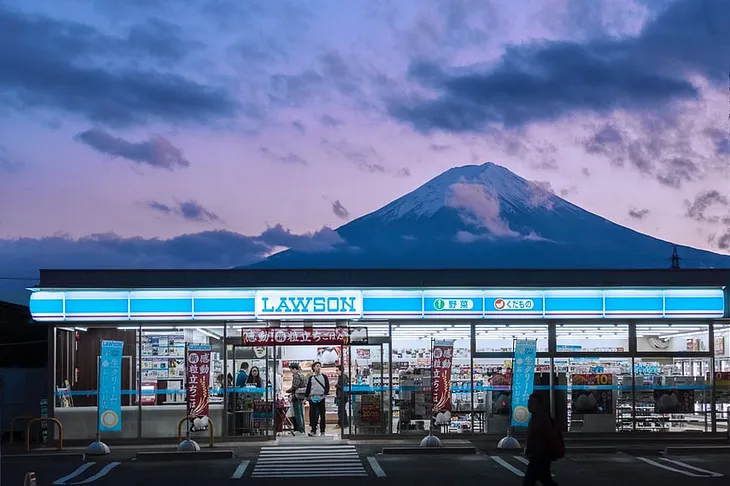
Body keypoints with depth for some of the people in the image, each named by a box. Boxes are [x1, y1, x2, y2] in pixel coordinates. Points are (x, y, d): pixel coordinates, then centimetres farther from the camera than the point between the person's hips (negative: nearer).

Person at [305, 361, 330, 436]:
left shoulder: (324, 376, 8)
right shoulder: (311, 377, 11)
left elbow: (327, 386, 5)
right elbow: (308, 388, 13)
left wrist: (325, 394, -7)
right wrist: (306, 396, 6)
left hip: (321, 398, -1)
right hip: (313, 398, 1)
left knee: (322, 415, 3)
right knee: (313, 415, -6)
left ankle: (322, 431, 10)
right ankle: (313, 430, -5)